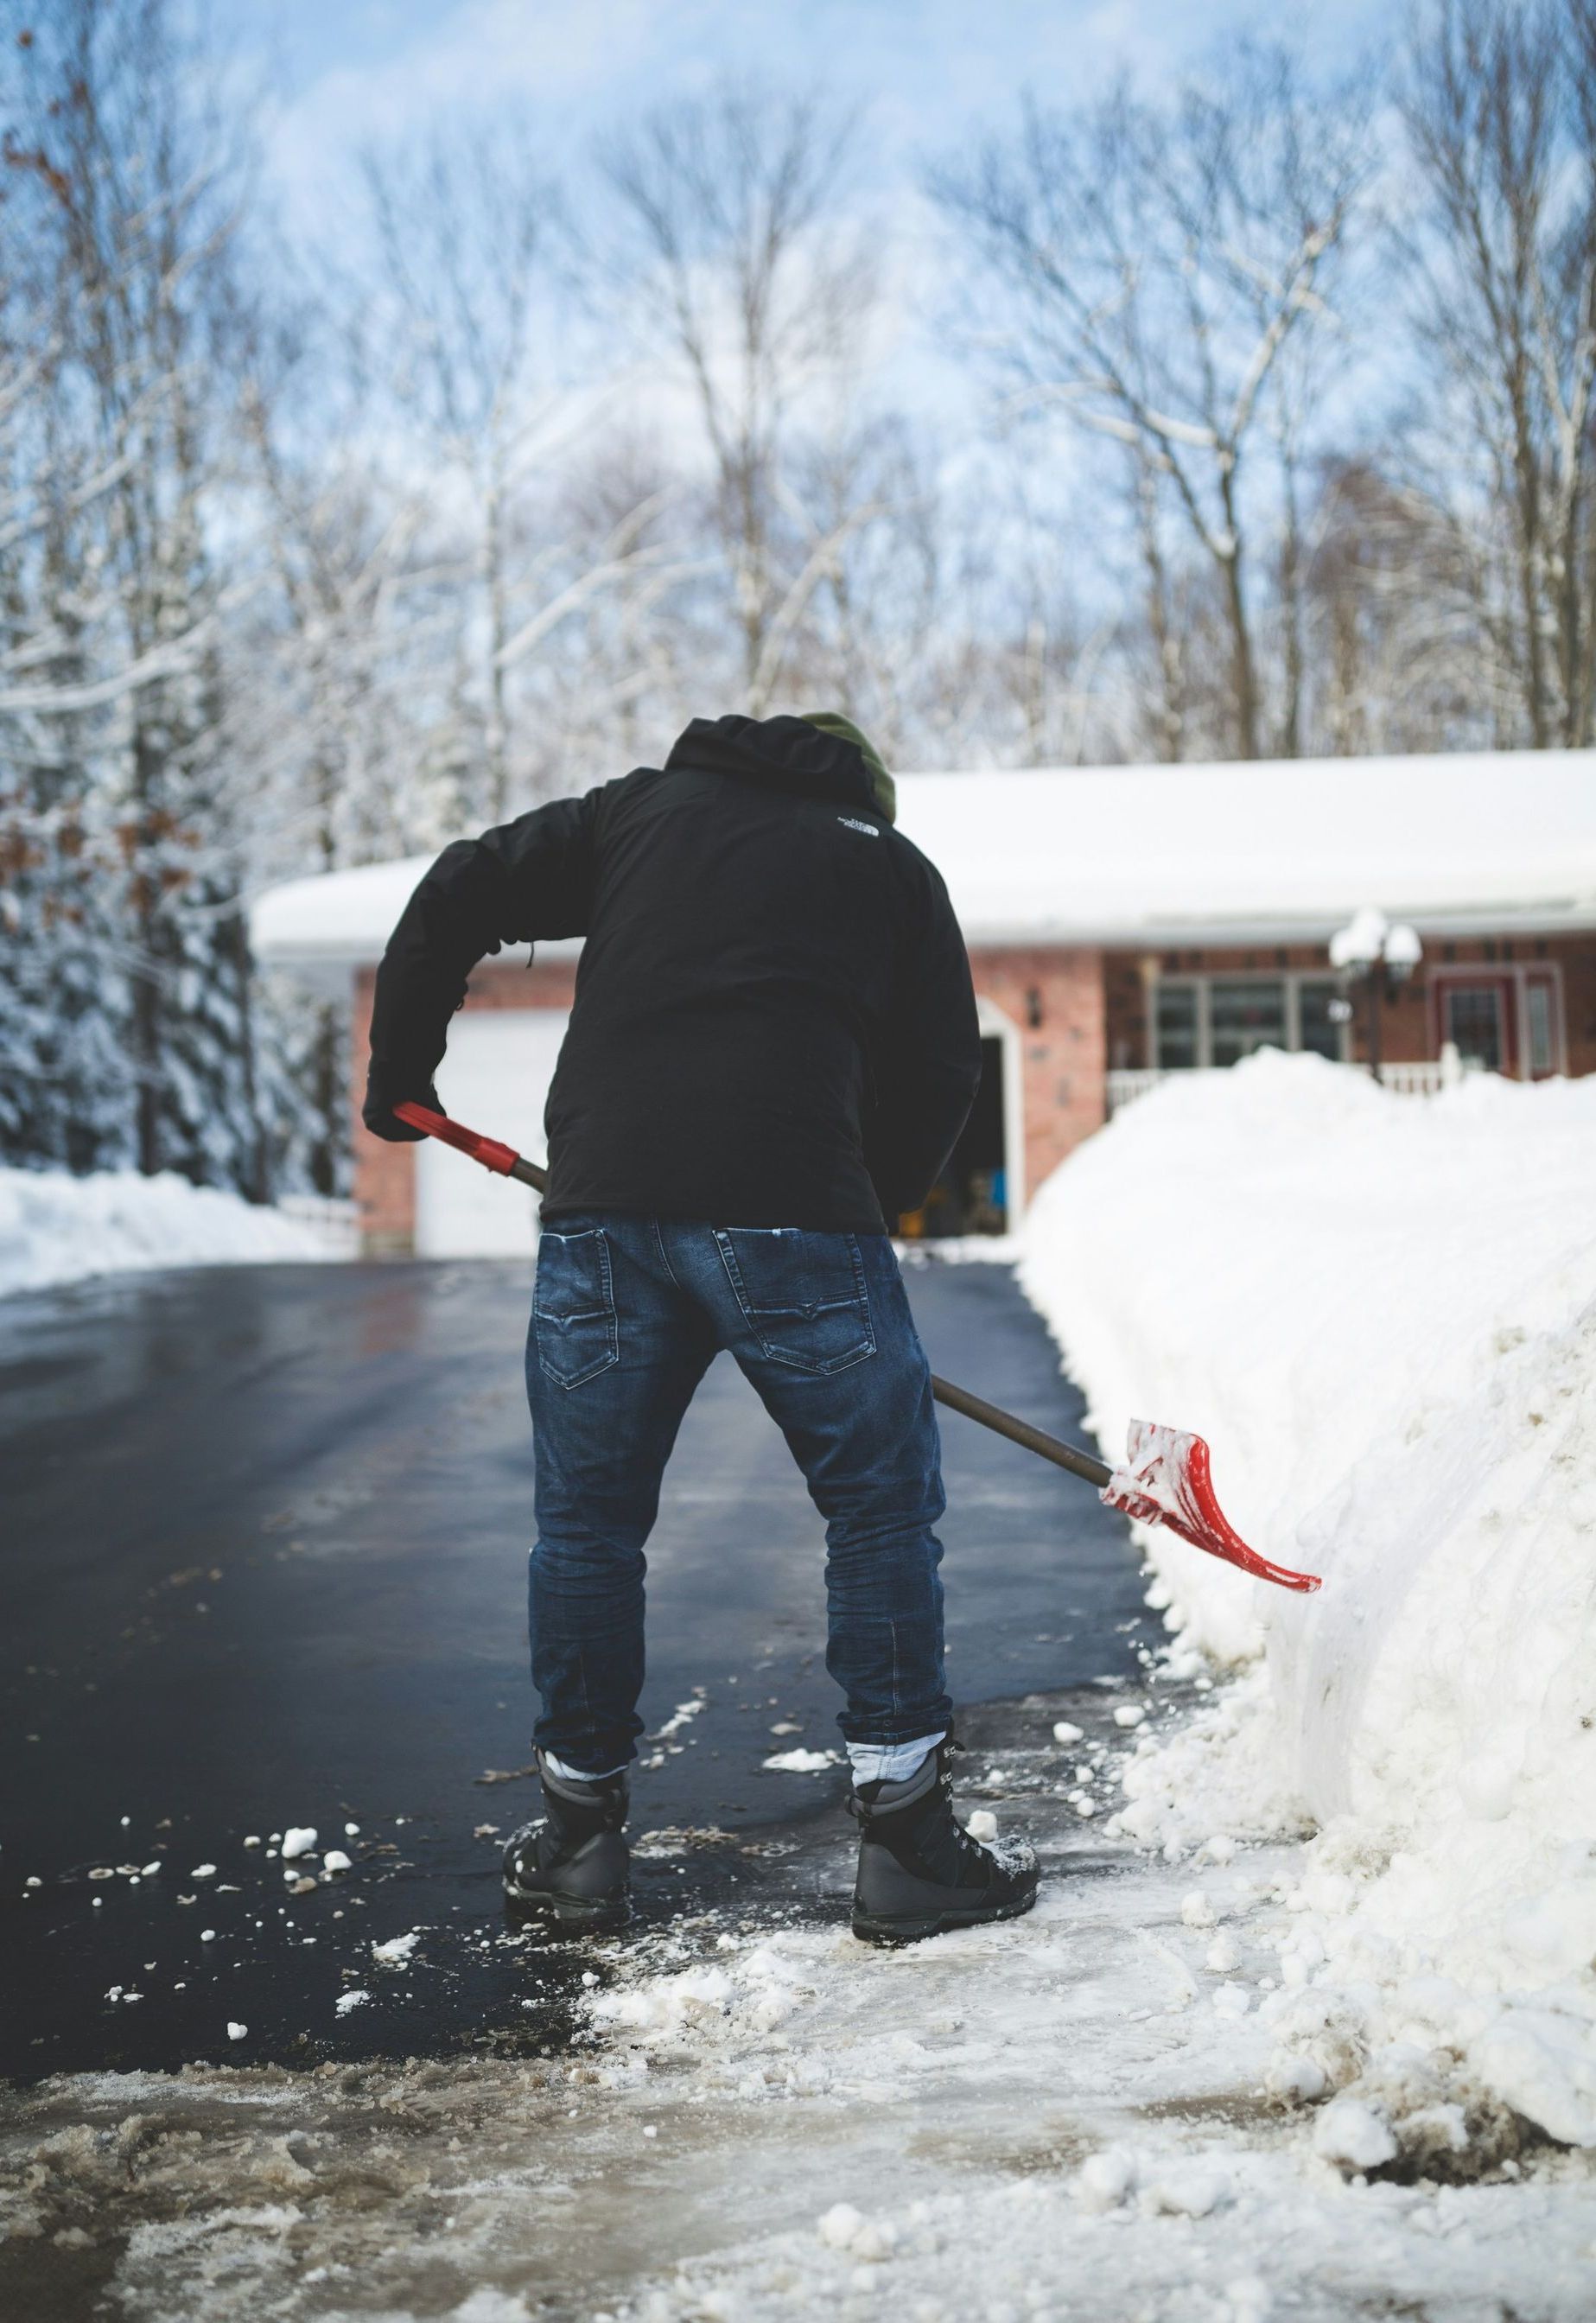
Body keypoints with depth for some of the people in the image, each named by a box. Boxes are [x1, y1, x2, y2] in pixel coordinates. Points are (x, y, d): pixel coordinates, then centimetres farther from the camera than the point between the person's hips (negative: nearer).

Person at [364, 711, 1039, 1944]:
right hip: (792, 1206, -2)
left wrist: (400, 1077, 27)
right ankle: (908, 1841, 11)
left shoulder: (643, 808, 24)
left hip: (602, 1201, 3)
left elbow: (457, 895, 18)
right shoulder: (891, 862, 20)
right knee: (884, 1509, 10)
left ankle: (579, 1835, 24)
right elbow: (942, 1070, 14)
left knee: (587, 1519, 15)